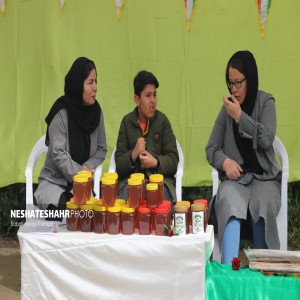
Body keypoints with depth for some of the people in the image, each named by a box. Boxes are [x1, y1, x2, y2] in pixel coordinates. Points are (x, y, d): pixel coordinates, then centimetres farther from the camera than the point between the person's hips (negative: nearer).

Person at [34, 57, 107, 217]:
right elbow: (58, 155, -17)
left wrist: (87, 167, -10)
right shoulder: (61, 112, -15)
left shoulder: (96, 111, 0)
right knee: (63, 208, -31)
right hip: (54, 181, -3)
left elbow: (101, 149, 7)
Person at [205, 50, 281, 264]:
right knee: (229, 205, -33)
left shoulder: (266, 101, 4)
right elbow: (211, 148, 10)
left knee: (264, 206, -33)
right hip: (235, 176, 1)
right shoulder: (227, 107, 9)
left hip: (264, 176, -1)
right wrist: (225, 162, -11)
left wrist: (240, 116, -13)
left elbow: (267, 138, -11)